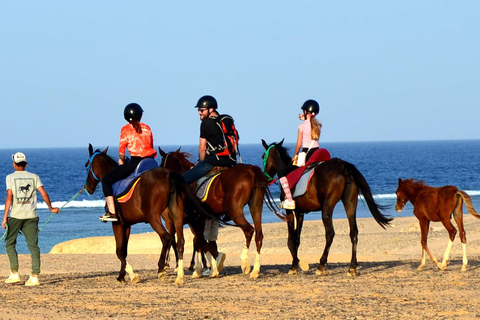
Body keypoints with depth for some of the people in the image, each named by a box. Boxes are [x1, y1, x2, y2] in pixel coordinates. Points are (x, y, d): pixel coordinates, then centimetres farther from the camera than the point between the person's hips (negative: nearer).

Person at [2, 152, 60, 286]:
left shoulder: (10, 177, 1)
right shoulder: (34, 177, 9)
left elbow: (9, 197, -8)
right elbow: (43, 193, 3)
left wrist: (5, 217, -9)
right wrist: (51, 208, 19)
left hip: (16, 215, -2)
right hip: (31, 215, 2)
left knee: (10, 243, 12)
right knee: (33, 245, 2)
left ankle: (15, 274, 4)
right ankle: (35, 276, -6)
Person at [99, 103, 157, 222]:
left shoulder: (125, 129, 1)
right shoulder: (147, 128, 13)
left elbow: (121, 150, -1)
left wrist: (122, 161, 18)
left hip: (135, 162, -5)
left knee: (106, 180, 5)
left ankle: (111, 212, -6)